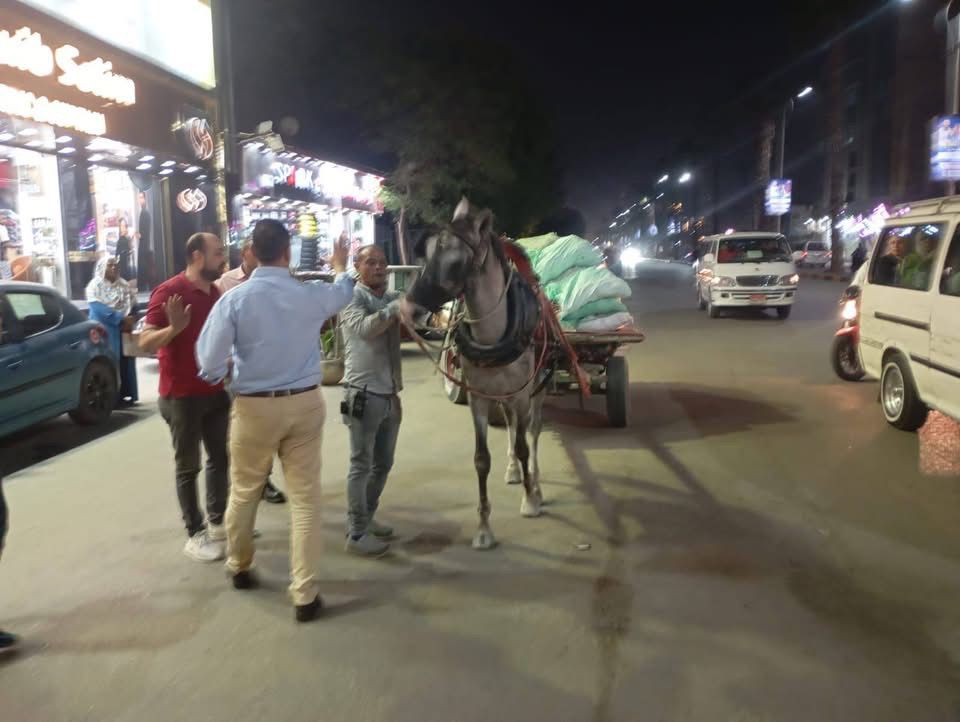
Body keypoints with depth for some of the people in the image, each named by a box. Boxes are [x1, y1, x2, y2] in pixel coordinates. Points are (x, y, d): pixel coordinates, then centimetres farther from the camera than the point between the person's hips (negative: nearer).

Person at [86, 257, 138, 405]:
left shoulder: (124, 286, 15)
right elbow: (99, 308, -13)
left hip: (122, 331, 4)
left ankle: (125, 394, 8)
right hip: (103, 332, -4)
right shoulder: (95, 286, 0)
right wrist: (121, 318, -21)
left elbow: (131, 306, 8)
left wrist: (128, 320, -13)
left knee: (124, 362, 3)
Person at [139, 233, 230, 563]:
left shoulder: (216, 292, 9)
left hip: (216, 391, 7)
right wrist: (174, 328, -35)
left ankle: (217, 521, 27)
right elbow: (145, 343, -19)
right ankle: (195, 534, 12)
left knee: (220, 458, 14)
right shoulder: (168, 291, -14)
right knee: (188, 466, 3)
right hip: (182, 396, -7)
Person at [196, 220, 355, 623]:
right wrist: (340, 265, 41)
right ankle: (304, 595, 11)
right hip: (304, 404, 1)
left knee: (244, 492, 20)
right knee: (305, 498, 7)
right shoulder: (311, 295, -5)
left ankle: (239, 567, 42)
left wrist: (229, 373, 11)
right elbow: (343, 292, 20)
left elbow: (210, 362, -12)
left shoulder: (235, 299, -12)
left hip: (254, 407, -1)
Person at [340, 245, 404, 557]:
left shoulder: (393, 298, 12)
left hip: (390, 394, 7)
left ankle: (367, 517, 32)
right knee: (361, 465, -1)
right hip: (363, 394, -7)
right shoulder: (352, 297, -7)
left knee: (383, 463, 16)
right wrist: (398, 306, -24)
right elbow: (365, 327, -26)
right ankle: (356, 534, 7)